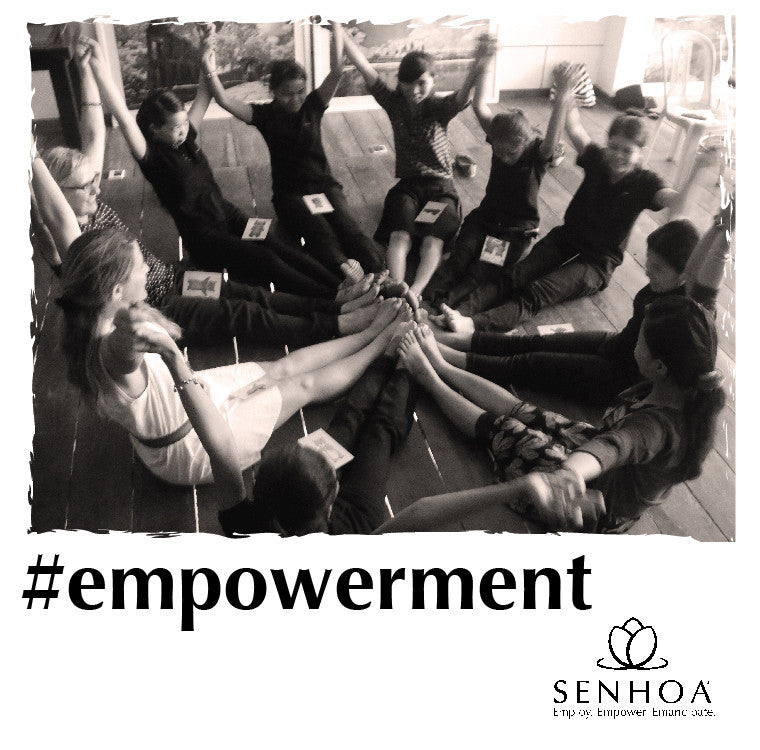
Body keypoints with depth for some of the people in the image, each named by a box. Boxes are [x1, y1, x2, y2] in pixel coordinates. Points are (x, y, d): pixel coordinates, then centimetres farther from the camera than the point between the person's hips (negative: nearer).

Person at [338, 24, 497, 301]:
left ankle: (415, 292, -41)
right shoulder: (394, 103, 1)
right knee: (400, 235, -26)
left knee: (433, 240, -27)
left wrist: (476, 68, -53)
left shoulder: (439, 108, -7)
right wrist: (340, 32, -18)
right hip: (407, 185, 2)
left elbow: (460, 98, -30)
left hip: (440, 186, -1)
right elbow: (365, 68, -7)